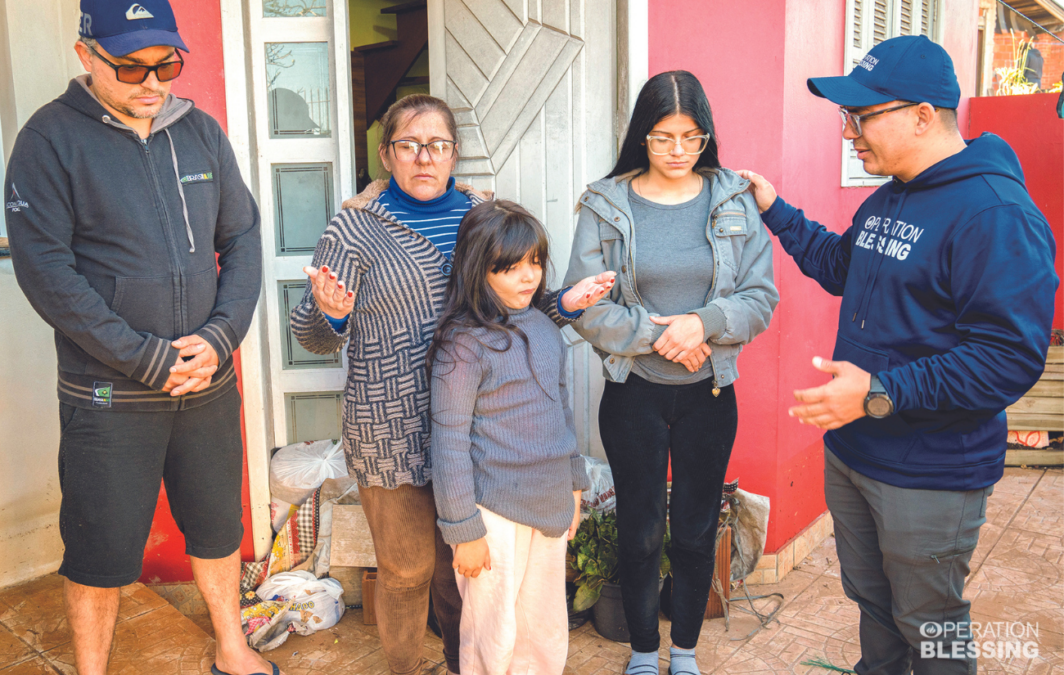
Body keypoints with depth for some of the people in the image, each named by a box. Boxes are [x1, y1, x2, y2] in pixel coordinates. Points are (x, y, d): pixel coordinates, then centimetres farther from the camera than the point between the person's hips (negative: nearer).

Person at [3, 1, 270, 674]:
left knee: (218, 526, 18)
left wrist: (220, 337, -8)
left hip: (210, 383, 4)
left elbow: (244, 240, 5)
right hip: (108, 397, -4)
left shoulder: (202, 131, 4)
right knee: (102, 549, 9)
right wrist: (148, 359, -16)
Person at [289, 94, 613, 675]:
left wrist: (563, 304, -3)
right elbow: (314, 336, -5)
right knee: (407, 568, 10)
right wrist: (330, 313, -28)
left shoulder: (482, 214, 7)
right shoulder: (355, 226, -4)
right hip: (394, 428, -3)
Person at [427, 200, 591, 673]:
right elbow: (450, 442, -14)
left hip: (550, 505, 6)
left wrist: (574, 485, 18)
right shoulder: (463, 342, -16)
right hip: (494, 512, -6)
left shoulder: (544, 328, 5)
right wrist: (463, 529, -13)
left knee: (546, 632, 18)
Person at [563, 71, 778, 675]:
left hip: (709, 394, 1)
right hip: (634, 393, -1)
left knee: (697, 532, 13)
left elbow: (761, 298, -3)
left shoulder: (735, 202, 0)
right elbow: (587, 308, -8)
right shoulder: (607, 206, -5)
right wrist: (660, 336, -16)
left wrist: (704, 322, -20)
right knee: (641, 532, 11)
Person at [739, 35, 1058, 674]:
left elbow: (1010, 358, -27)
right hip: (850, 454, 8)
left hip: (930, 479, -8)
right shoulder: (885, 201, 8)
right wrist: (776, 210, 21)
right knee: (870, 600, 25)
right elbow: (840, 267, 27)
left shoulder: (996, 213, -23)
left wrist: (881, 393, -30)